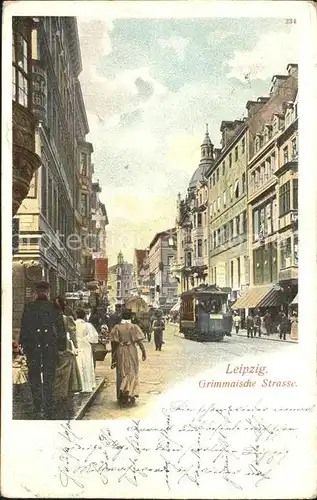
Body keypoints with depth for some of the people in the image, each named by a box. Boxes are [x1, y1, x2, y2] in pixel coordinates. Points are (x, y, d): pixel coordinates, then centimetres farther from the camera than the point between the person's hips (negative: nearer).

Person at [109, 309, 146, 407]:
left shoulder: (116, 327, -2)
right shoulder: (134, 327, -6)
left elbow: (114, 343, -1)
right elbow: (139, 341, -10)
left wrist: (113, 355, 7)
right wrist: (143, 352, -3)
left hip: (120, 352, 2)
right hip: (131, 351, -2)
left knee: (121, 373, 11)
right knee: (132, 372, 7)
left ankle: (122, 398, 17)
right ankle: (130, 395, -5)